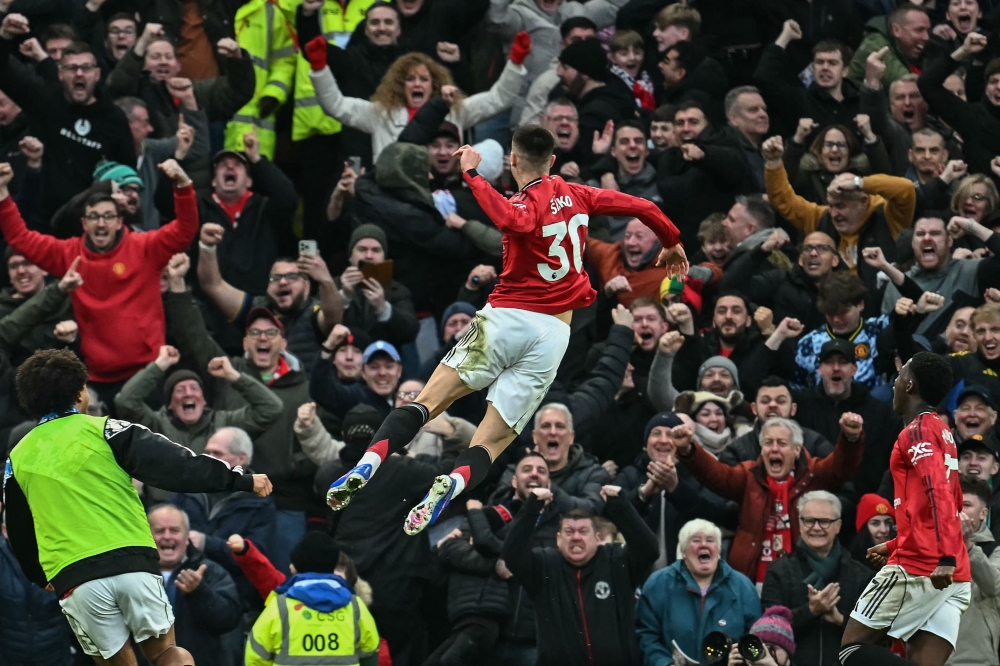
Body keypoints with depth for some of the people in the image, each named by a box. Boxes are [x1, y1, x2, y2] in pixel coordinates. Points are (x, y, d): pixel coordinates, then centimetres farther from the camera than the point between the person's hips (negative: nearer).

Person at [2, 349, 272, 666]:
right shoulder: (103, 430, 3)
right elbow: (173, 464, -4)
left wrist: (40, 576, 41)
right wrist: (241, 479, -1)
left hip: (72, 577, 1)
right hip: (133, 564, -1)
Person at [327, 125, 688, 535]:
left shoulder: (526, 205, -4)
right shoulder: (576, 196, 12)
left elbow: (514, 221, -30)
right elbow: (643, 208, 19)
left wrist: (472, 175, -21)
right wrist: (672, 244, 36)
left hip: (506, 317, -4)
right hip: (553, 332, 4)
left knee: (426, 404, -5)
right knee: (492, 441, -1)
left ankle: (367, 464, -27)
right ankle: (454, 483, -32)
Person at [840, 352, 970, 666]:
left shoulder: (918, 431, -6)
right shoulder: (943, 433, 22)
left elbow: (938, 493, -21)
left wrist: (945, 558, -32)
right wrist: (895, 546, 40)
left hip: (918, 569, -8)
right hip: (954, 579, 8)